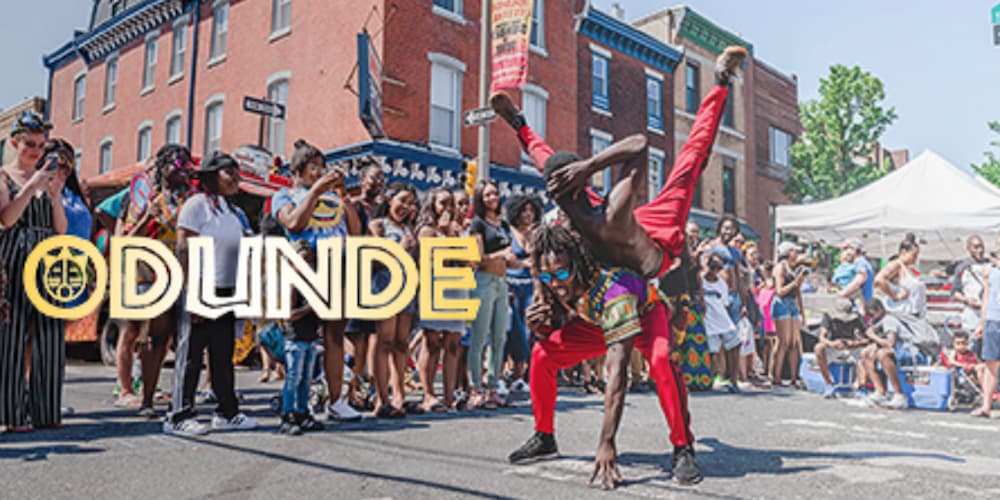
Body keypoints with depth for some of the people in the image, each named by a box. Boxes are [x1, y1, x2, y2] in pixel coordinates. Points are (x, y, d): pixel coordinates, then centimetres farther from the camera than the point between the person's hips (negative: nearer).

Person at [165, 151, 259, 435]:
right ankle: (180, 416, 7)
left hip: (227, 292, 7)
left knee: (224, 355, 12)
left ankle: (227, 413, 20)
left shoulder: (234, 211, 16)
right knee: (191, 355, -1)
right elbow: (184, 249, -13)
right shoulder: (197, 204, -6)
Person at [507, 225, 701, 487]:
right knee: (543, 353, -12)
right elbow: (552, 331, -3)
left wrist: (607, 443, -49)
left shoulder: (612, 290, -43)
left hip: (645, 312, -5)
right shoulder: (550, 288, -23)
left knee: (661, 361, -37)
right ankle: (544, 438, 5)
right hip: (598, 322, 5)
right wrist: (537, 326, -30)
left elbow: (617, 370, -47)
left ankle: (683, 449, -21)